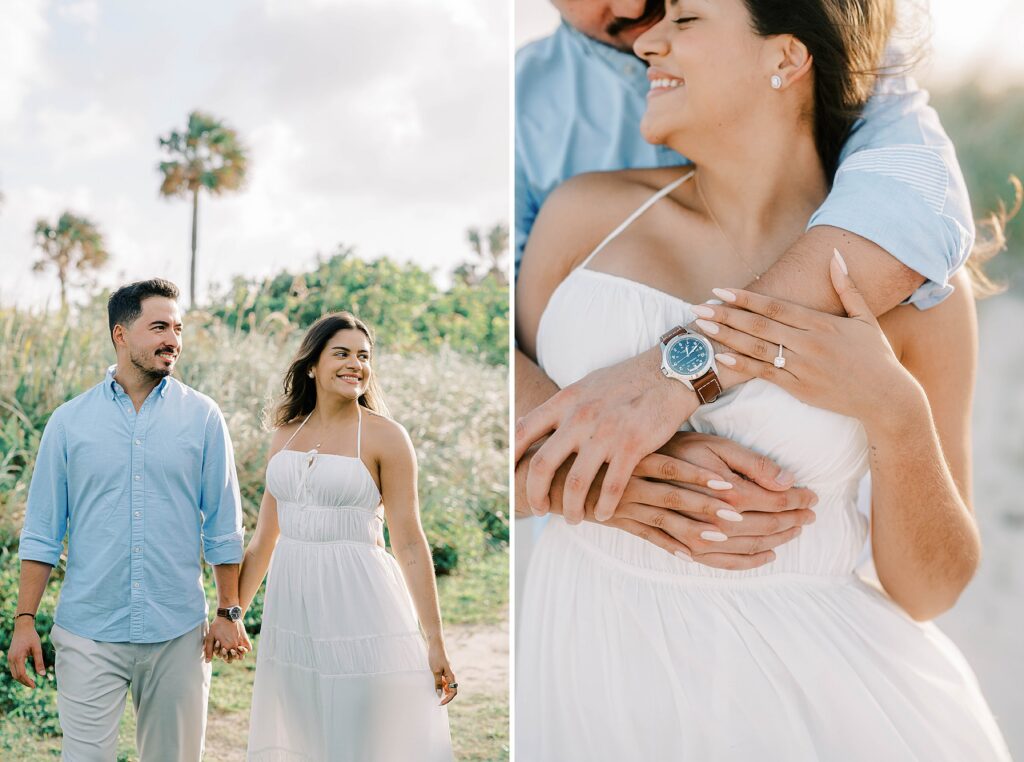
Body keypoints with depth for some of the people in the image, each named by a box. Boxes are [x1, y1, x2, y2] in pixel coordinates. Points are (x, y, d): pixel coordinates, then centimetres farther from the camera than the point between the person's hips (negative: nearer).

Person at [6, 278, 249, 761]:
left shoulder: (202, 418, 1)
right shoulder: (70, 422, 2)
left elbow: (223, 526, 4)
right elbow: (42, 531, 4)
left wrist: (229, 612, 1)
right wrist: (25, 621, -1)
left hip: (177, 634, 1)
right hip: (88, 633, 0)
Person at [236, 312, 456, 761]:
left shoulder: (384, 436, -5)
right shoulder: (286, 434, 9)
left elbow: (409, 544, -7)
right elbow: (262, 542, 14)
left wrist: (435, 642, -9)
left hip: (358, 604, -5)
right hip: (292, 607, 5)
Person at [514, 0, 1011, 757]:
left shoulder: (913, 279, -7)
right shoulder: (588, 212, -3)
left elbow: (930, 590, -5)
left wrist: (894, 412, -20)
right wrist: (592, 479, -16)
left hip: (795, 673, -2)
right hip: (588, 654, 2)